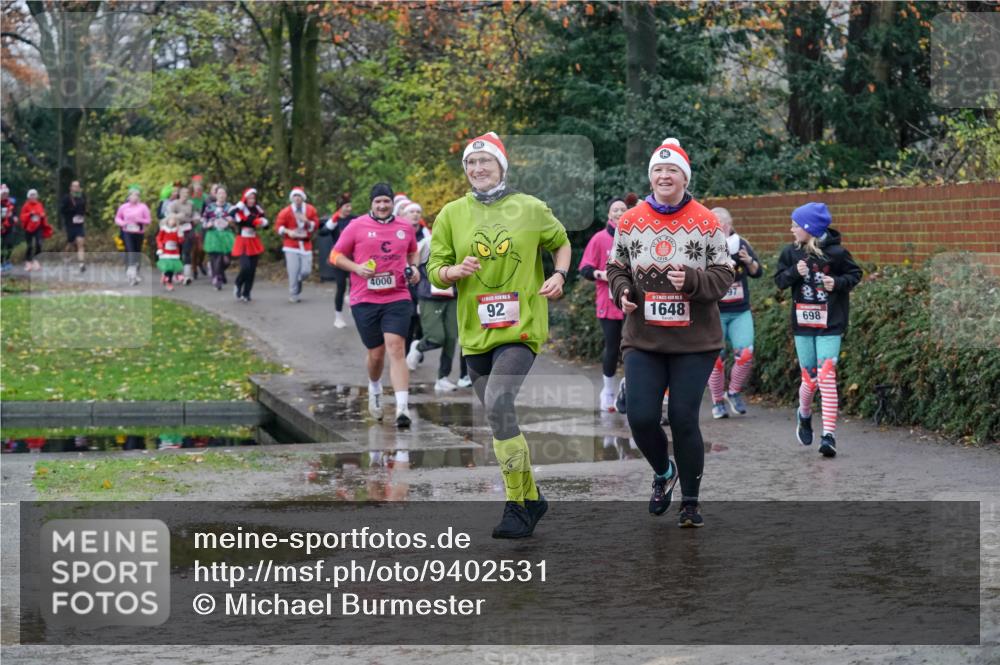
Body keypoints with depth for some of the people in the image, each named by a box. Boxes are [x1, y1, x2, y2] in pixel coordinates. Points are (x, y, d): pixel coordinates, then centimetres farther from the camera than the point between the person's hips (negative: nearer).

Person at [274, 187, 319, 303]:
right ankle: (293, 295, 3)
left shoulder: (310, 210, 5)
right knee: (293, 271, -9)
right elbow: (278, 226, -5)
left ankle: (297, 282, 31)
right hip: (291, 245, -3)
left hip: (306, 244, 3)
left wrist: (307, 221, -15)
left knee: (306, 271, -2)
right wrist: (287, 231, -23)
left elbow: (315, 224, 5)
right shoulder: (286, 211, -3)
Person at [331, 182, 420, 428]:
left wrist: (414, 268, 8)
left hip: (397, 298, 0)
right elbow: (336, 255, 5)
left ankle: (402, 408, -20)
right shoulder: (357, 226, 1)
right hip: (365, 300, 0)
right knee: (376, 353, 8)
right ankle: (374, 388, 42)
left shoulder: (405, 228, 9)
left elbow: (413, 252, 28)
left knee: (396, 348, -15)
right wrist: (357, 267, -12)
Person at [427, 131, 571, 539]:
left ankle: (516, 506, -16)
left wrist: (559, 275, 0)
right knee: (503, 419, 12)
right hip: (475, 334, 4)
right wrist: (454, 271, -14)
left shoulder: (531, 209, 2)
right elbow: (434, 271, 8)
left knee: (499, 404, -24)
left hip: (521, 328, -4)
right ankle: (531, 498, 29)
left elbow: (561, 243, 18)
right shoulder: (452, 214, 7)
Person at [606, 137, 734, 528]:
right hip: (643, 339, 2)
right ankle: (664, 472, 26)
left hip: (694, 341, -2)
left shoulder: (706, 222, -2)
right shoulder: (630, 221, 4)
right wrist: (622, 291, -7)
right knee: (641, 417, -7)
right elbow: (616, 267, 14)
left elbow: (723, 276, -1)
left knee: (684, 420, -2)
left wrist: (692, 281, -20)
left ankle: (690, 502, 15)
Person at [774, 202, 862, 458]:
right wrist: (795, 272, -14)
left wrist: (838, 282, -14)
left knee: (827, 378, -11)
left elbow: (855, 274, 5)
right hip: (802, 325, 3)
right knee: (809, 380, 6)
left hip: (830, 326, -3)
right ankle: (804, 415, 38)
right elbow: (779, 280, 6)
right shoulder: (790, 252, 1)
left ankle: (829, 435, -8)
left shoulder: (836, 252, -8)